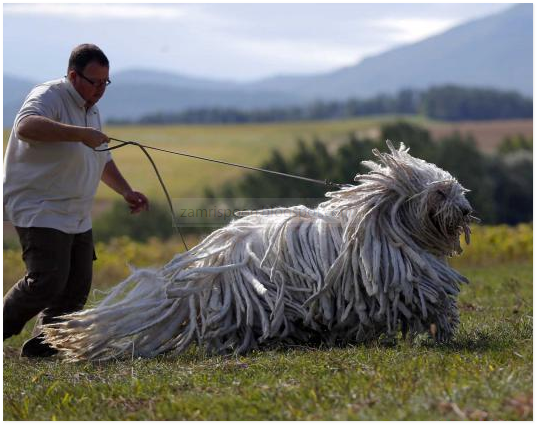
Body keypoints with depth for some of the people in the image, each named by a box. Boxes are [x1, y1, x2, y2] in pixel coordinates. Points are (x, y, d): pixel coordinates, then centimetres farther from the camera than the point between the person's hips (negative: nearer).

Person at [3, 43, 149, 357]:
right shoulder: (49, 97, -13)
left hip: (77, 217, 9)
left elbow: (102, 159, 32)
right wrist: (80, 133, -40)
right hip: (40, 211, -9)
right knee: (47, 281, -19)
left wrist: (127, 191, 21)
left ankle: (42, 345, 10)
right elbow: (26, 127, -36)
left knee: (77, 286, 3)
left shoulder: (91, 109, 18)